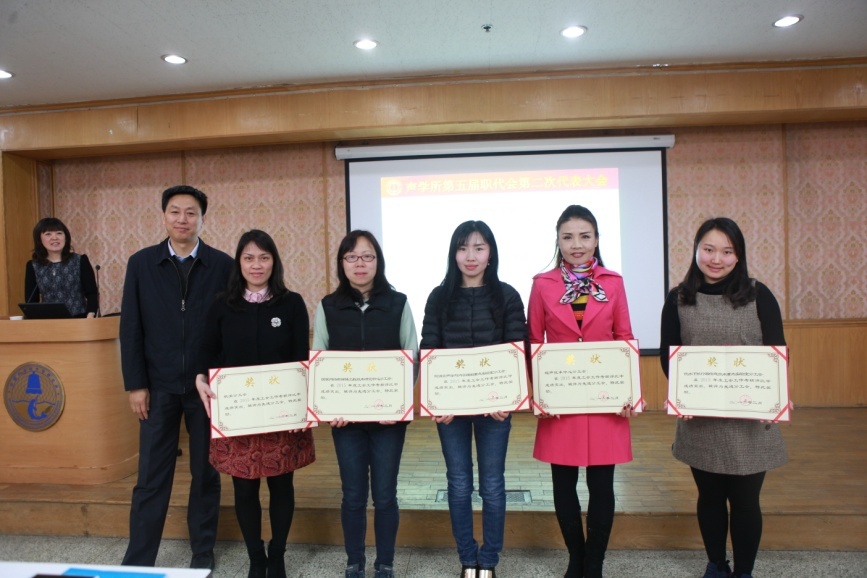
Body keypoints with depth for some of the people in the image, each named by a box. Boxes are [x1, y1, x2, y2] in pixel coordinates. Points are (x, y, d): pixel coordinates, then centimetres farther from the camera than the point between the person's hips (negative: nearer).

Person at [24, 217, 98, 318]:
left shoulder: (80, 261, 1)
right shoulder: (33, 266, 7)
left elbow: (92, 293, -3)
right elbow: (31, 301, 6)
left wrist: (89, 319, -17)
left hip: (78, 320, -2)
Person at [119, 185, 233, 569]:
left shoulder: (222, 265, -2)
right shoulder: (141, 263, 3)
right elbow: (130, 329, 2)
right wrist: (135, 385, -2)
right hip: (159, 386, 1)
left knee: (206, 475, 11)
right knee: (151, 478, 7)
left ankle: (203, 556, 27)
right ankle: (137, 562, 21)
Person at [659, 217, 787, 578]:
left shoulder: (758, 295, -2)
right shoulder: (679, 299, 0)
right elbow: (667, 354, -3)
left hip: (749, 419, -1)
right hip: (698, 418, 1)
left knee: (745, 500, 11)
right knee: (710, 496, 16)